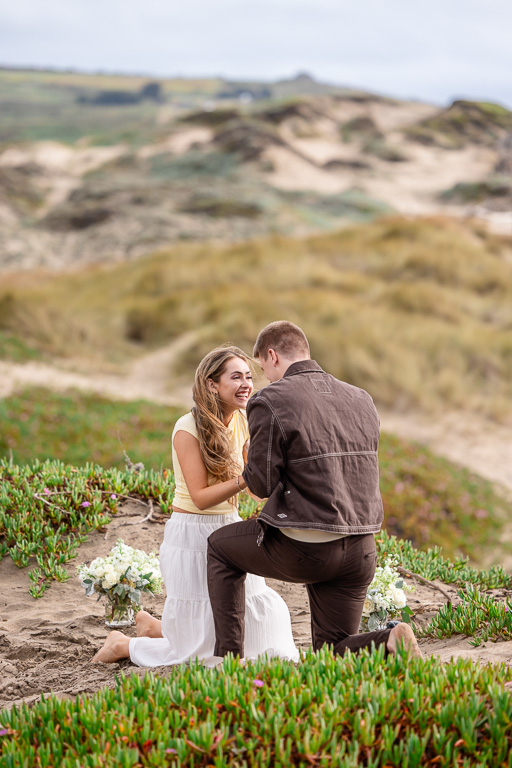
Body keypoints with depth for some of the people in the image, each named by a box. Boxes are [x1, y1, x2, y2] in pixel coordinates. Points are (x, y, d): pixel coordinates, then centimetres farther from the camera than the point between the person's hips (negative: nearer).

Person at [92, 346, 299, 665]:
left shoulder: (242, 422, 3)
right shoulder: (188, 429, -17)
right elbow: (201, 497, -21)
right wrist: (245, 479, -32)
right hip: (193, 536, -7)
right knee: (206, 649, -1)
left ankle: (156, 627, 29)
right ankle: (123, 644, 23)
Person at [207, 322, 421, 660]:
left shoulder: (270, 402, -9)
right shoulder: (362, 400, 10)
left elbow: (261, 484, -9)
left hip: (303, 549, -5)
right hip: (360, 549, 6)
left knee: (220, 547, 22)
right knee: (335, 653, 19)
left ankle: (229, 657, 17)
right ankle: (390, 642, -12)